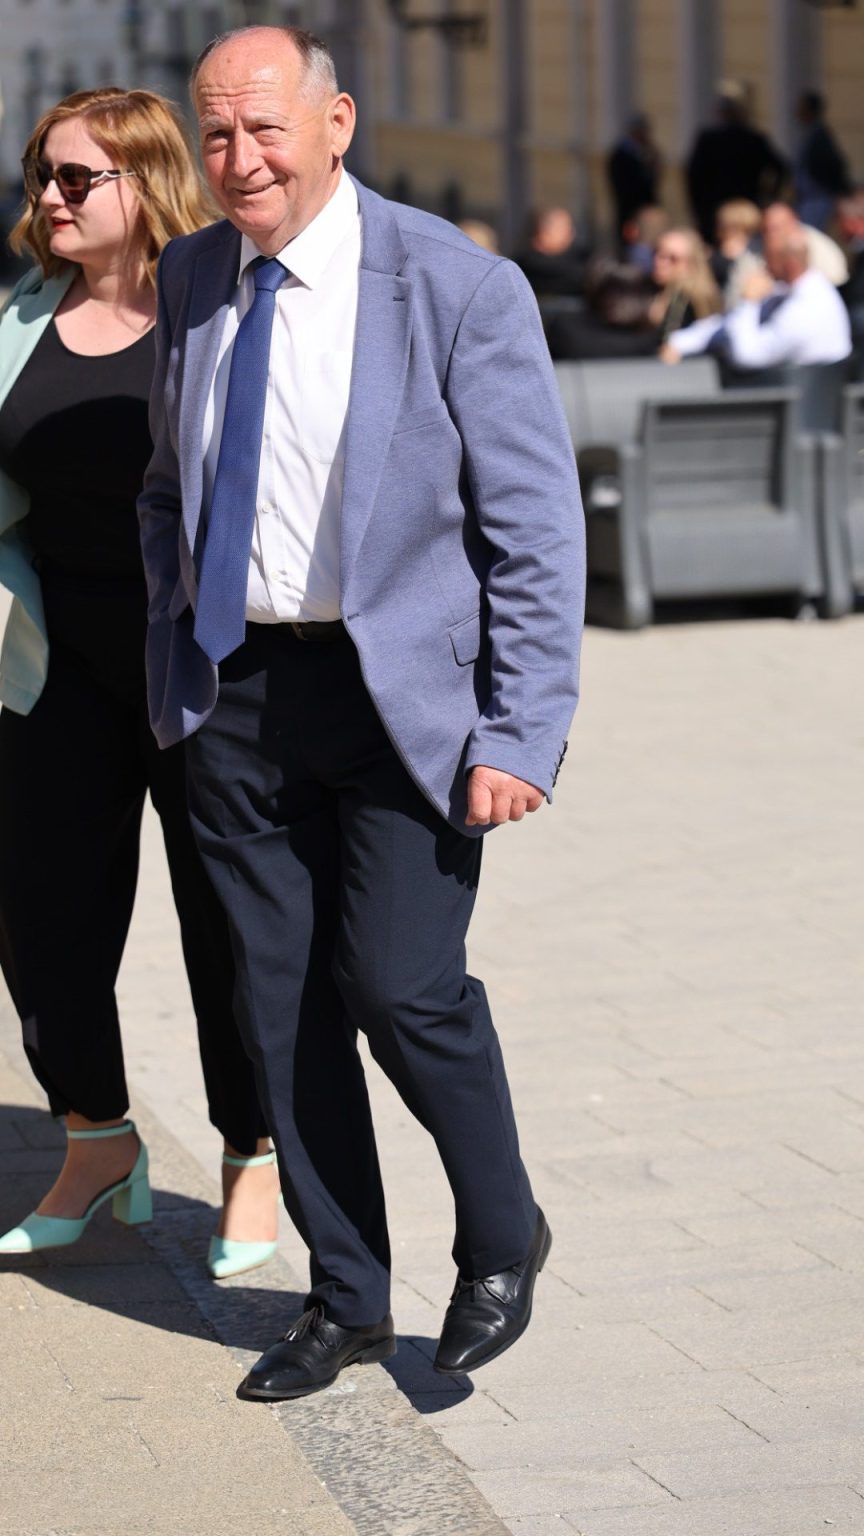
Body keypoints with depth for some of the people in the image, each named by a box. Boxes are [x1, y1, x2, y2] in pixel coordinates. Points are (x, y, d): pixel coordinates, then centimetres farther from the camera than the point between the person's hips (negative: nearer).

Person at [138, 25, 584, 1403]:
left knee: (401, 982, -11)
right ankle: (346, 1301, 21)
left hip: (403, 689, -5)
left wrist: (520, 736, -14)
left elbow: (538, 530, -9)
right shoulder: (193, 279, 6)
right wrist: (174, 645, 11)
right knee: (281, 1004, 7)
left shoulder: (459, 289, -10)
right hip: (236, 694, 5)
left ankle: (502, 1240, 16)